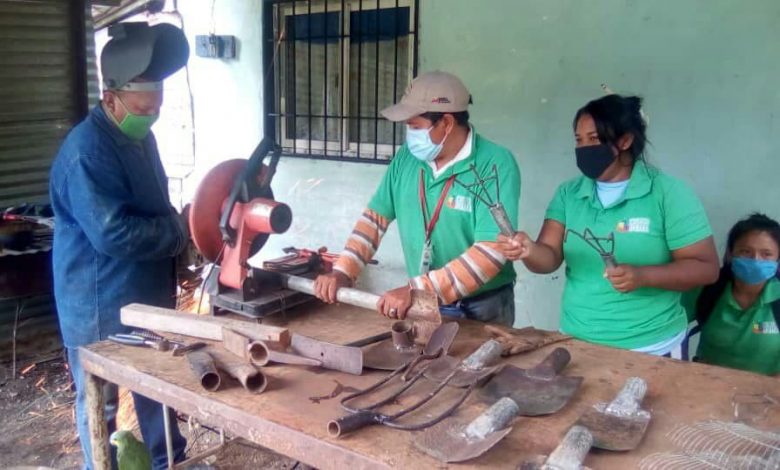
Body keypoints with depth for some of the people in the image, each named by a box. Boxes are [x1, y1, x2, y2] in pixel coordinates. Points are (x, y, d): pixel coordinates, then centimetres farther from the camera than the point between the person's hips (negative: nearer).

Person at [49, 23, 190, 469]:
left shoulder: (140, 136, 7)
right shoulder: (87, 151, -23)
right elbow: (113, 233, -29)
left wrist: (180, 225, -1)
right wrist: (179, 232, -18)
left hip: (149, 294, 9)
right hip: (101, 306, -9)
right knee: (100, 403, 9)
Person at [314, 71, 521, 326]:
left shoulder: (496, 164, -19)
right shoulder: (407, 156, -1)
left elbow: (491, 251, -27)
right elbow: (376, 216, 5)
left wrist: (417, 290, -32)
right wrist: (342, 272, -9)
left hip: (484, 309, -4)